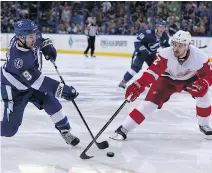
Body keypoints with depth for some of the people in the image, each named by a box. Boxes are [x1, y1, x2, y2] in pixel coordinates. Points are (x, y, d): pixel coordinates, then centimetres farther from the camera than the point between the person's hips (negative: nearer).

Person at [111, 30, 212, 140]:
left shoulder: (199, 56, -31)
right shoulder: (166, 54, -35)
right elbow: (153, 71, -36)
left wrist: (202, 84, -42)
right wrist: (139, 85, -50)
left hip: (190, 79, 2)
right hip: (167, 79, -2)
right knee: (150, 103, -14)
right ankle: (123, 129, -10)